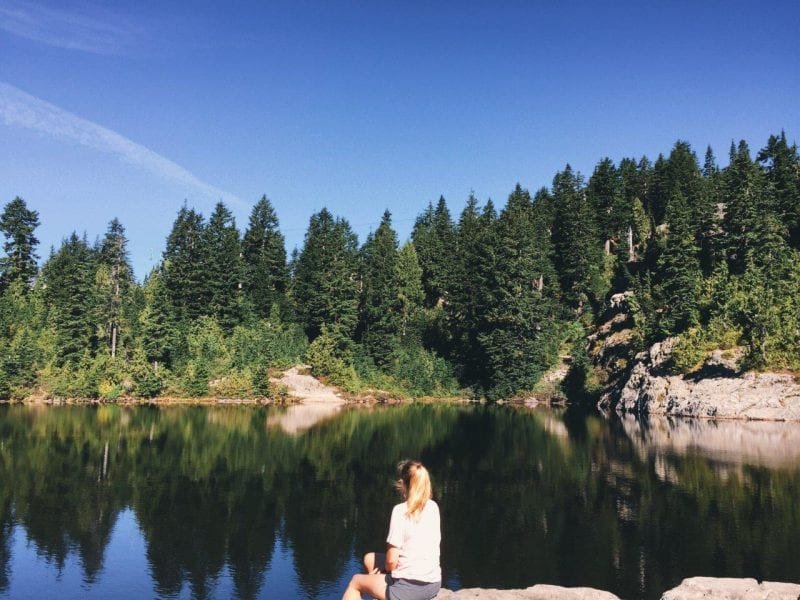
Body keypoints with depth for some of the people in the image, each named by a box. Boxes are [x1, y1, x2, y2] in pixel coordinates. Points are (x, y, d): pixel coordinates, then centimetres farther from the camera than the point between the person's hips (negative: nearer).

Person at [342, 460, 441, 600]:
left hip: (407, 587, -6)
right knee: (369, 558, 24)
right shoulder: (433, 507, 3)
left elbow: (391, 561, -16)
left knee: (356, 581, 20)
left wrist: (385, 569, 9)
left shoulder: (400, 510, -15)